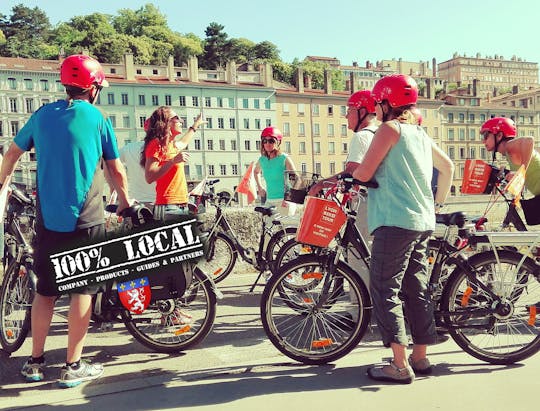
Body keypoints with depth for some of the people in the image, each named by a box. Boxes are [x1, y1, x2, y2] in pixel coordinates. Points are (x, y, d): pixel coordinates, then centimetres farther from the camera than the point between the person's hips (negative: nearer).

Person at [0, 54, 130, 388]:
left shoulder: (43, 115, 8)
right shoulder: (99, 119, -2)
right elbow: (117, 170, 2)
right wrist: (125, 202, 17)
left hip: (48, 219, 4)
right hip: (87, 221, -4)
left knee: (45, 290, 15)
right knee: (82, 289, 5)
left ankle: (36, 362, 23)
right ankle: (73, 366, 10)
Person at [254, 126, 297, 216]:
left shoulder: (285, 159, -7)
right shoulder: (262, 160, 7)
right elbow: (256, 172, 30)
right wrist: (259, 187, 18)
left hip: (284, 201, -5)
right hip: (269, 201, 5)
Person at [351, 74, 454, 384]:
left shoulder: (389, 128, -6)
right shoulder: (421, 133, 18)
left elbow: (364, 173, -11)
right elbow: (448, 167, 24)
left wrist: (346, 171, 11)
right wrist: (438, 204, 30)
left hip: (395, 221, -9)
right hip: (423, 222, 9)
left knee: (385, 291, -4)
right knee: (416, 290, 13)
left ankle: (400, 366, -2)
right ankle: (420, 358, 21)